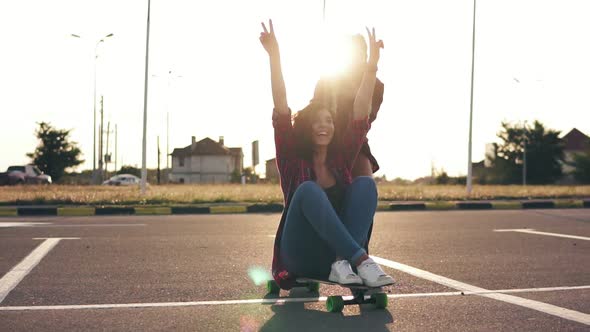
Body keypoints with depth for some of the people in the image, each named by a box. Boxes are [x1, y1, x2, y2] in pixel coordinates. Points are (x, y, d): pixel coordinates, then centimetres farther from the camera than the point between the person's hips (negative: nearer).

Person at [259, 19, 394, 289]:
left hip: (339, 250, 3)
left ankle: (342, 263, -32)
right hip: (301, 257, -3)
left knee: (365, 183, -17)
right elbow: (281, 112, -8)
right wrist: (274, 58, -16)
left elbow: (360, 114, 4)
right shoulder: (293, 159, 3)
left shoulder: (341, 158, 10)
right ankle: (361, 260, -39)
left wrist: (372, 64, -3)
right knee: (309, 189, -29)